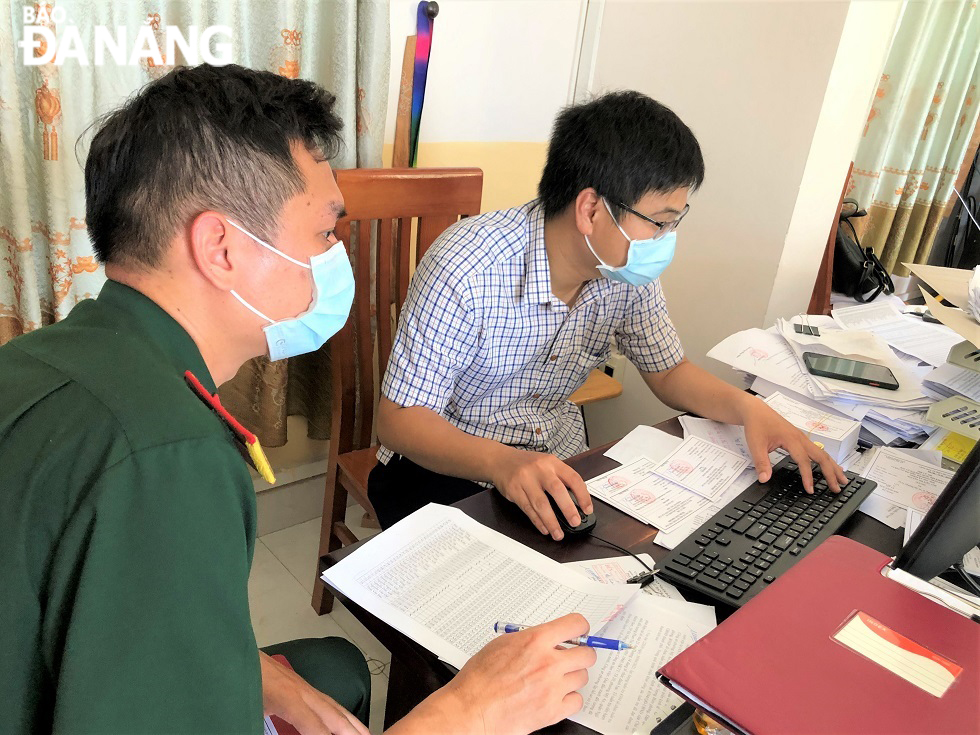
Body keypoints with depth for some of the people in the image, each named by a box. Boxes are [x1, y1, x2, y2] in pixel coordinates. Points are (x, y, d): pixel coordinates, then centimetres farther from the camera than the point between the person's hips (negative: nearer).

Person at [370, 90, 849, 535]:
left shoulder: (627, 271, -8)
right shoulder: (465, 270, -27)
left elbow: (668, 370, 7)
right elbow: (399, 419, -23)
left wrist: (747, 407, -14)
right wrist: (502, 463, -42)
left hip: (559, 466, 6)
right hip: (446, 472, -5)